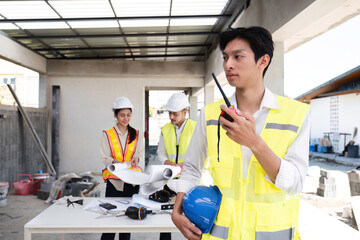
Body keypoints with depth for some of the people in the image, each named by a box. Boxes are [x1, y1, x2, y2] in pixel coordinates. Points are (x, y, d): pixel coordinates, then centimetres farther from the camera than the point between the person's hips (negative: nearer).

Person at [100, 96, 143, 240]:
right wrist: (115, 162, -22)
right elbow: (104, 158, -1)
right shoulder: (107, 134, 2)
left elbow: (140, 153, 10)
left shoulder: (136, 134, 10)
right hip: (114, 179, -2)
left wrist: (136, 158, -13)